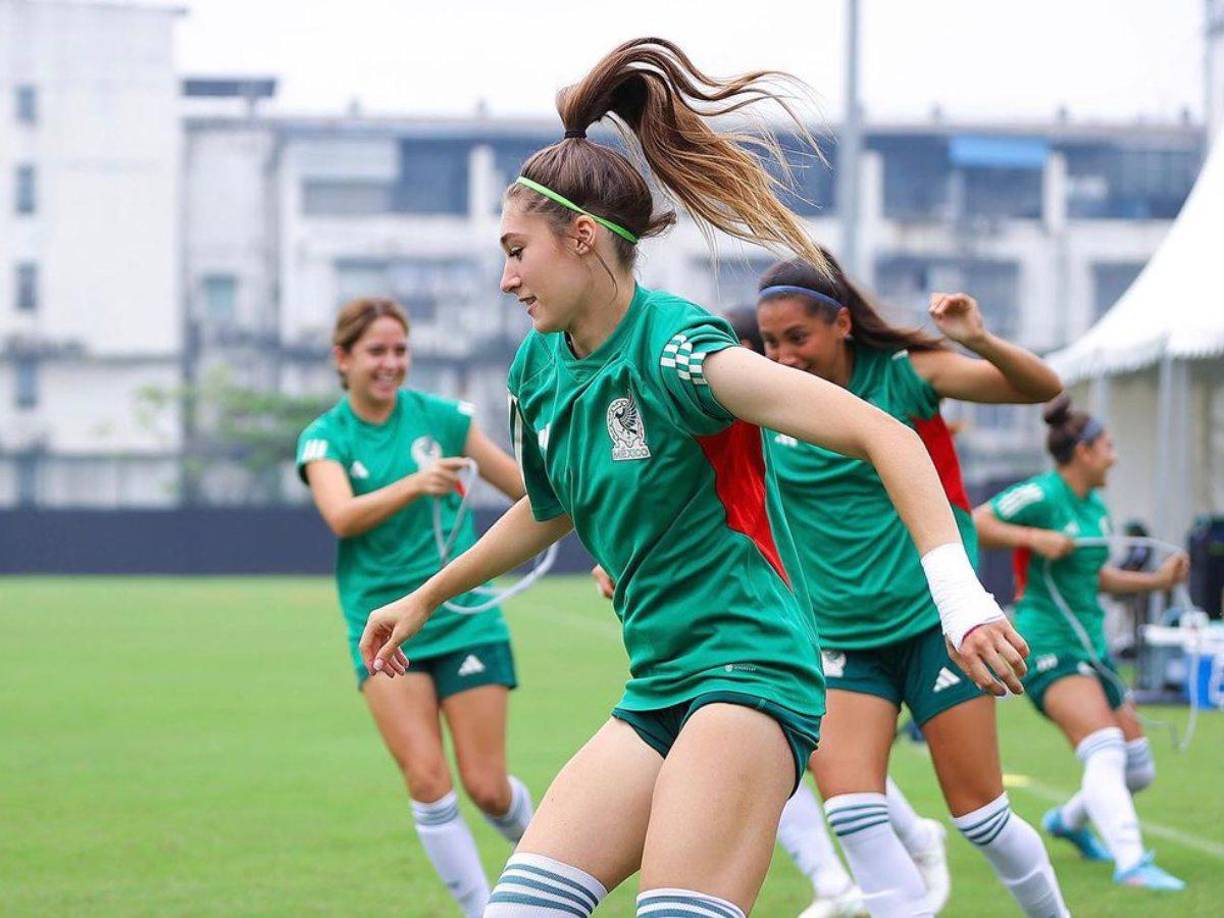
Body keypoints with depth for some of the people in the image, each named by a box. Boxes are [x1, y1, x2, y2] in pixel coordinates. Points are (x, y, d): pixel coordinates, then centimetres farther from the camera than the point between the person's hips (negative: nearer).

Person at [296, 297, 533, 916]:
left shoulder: (440, 417, 3)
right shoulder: (324, 439, 0)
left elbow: (523, 485, 14)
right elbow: (342, 515, -21)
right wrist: (414, 485, -36)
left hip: (465, 617, 0)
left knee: (487, 787, -1)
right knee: (427, 782, -13)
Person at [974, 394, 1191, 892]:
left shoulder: (1097, 510, 15)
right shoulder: (1041, 496, -11)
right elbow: (973, 524, -16)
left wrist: (1156, 580, 17)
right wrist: (1033, 538, -25)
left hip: (1090, 644, 9)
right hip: (1048, 642, -9)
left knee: (1139, 769, 11)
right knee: (1106, 751, -26)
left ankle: (1069, 820, 38)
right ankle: (1131, 863, -36)